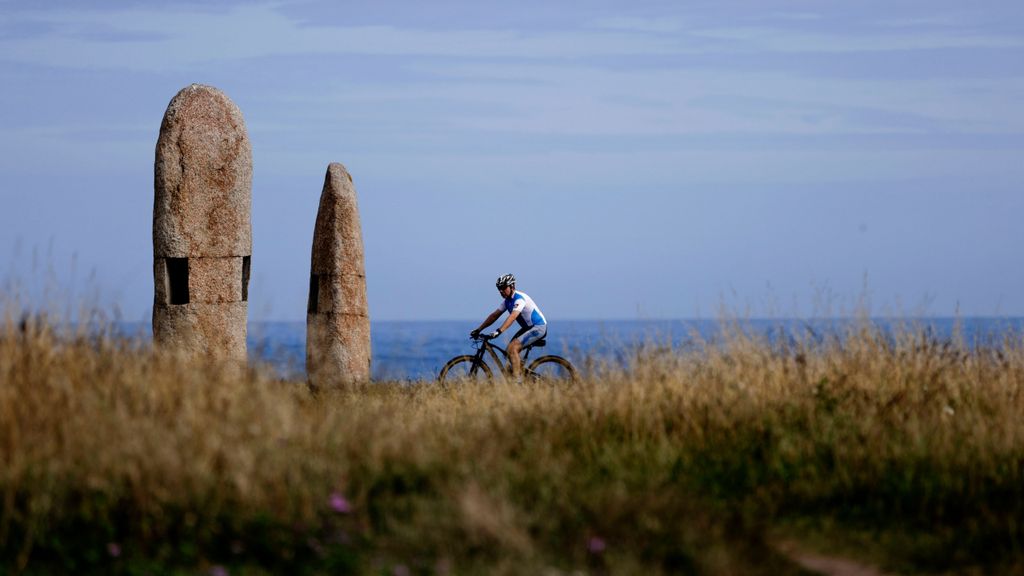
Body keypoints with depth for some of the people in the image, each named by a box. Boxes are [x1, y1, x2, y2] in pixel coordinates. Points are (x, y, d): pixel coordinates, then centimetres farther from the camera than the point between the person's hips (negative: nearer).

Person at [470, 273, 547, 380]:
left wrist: (498, 331, -46)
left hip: (538, 327, -10)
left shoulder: (519, 299, -23)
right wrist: (478, 329, 5)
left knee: (512, 348, -22)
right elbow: (494, 315, 10)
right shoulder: (507, 300, 6)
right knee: (510, 350, 2)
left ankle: (517, 381, -25)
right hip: (527, 327, 10)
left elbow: (512, 317, -36)